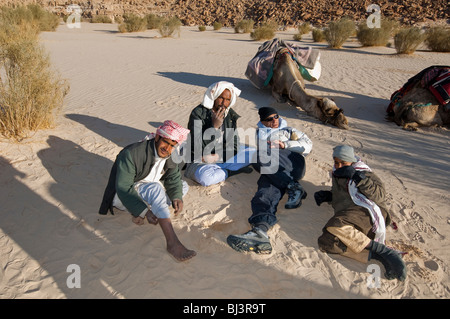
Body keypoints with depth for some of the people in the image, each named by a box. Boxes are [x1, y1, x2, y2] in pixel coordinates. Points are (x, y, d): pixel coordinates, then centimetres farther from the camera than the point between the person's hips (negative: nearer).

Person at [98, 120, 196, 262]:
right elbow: (123, 188, -30)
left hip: (148, 193, 8)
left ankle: (139, 215, -11)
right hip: (122, 197, -8)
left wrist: (177, 197, -25)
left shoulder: (168, 155, -6)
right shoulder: (131, 154, -27)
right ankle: (172, 243, -42)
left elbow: (174, 177, -4)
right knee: (156, 188, -36)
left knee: (183, 186, 0)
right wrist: (145, 211, -39)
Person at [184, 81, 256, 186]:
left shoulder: (230, 114, 3)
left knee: (252, 152, -6)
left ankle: (218, 169, -11)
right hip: (200, 161, -5)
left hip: (223, 157, 6)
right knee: (204, 178, -37)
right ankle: (234, 170, -10)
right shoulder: (198, 114, -15)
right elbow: (197, 148, -20)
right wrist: (214, 126, -27)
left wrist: (217, 156, -14)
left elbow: (234, 144, 3)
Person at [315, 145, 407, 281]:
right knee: (325, 242, -25)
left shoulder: (363, 172, 10)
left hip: (368, 213, -6)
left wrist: (357, 177, -14)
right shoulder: (336, 174, 30)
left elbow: (381, 195, -5)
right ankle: (376, 255, -26)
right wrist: (327, 195, 24)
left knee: (334, 225, -36)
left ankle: (383, 250, -26)